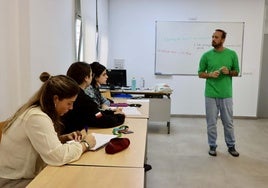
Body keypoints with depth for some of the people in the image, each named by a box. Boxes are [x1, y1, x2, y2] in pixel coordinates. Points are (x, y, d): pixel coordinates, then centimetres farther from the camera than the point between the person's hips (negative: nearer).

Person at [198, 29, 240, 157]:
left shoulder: (232, 54, 0)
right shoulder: (206, 55, -1)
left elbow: (236, 72, 8)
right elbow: (200, 74, 4)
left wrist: (229, 72, -14)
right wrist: (210, 74, -15)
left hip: (226, 95, 0)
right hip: (211, 95, 0)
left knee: (228, 122, 11)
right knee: (211, 122, 8)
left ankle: (231, 146, 28)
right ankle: (212, 146, 23)